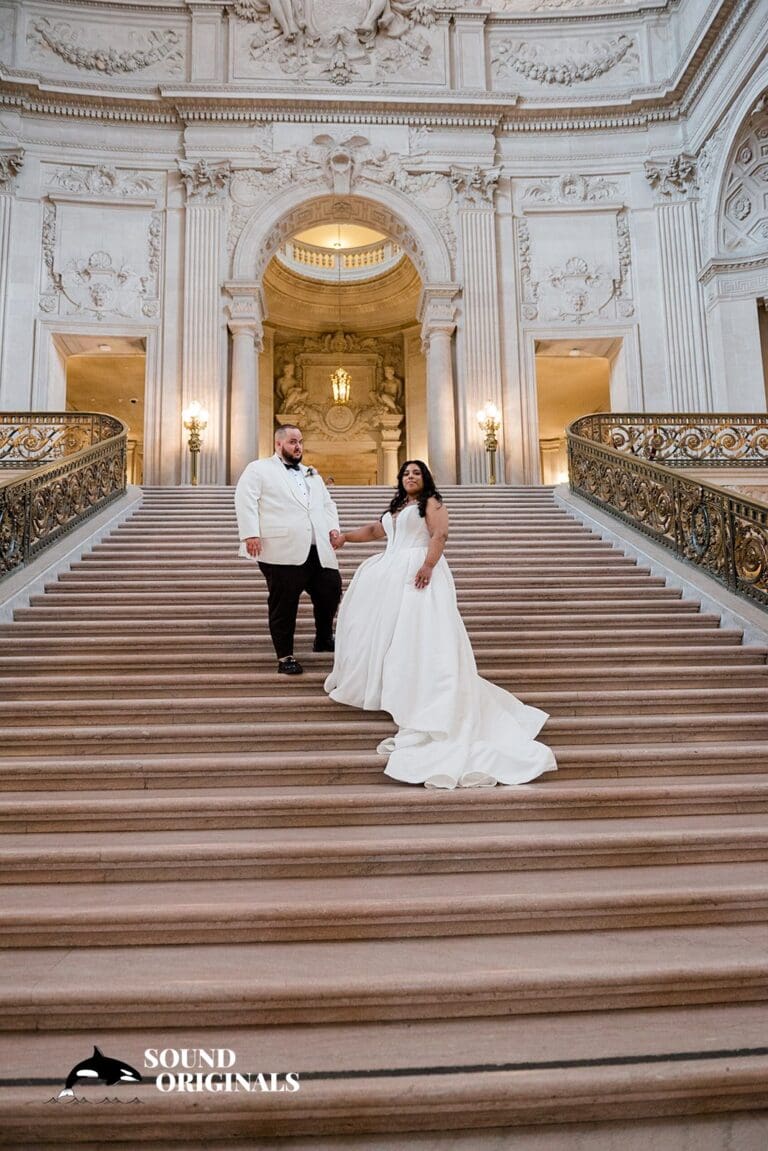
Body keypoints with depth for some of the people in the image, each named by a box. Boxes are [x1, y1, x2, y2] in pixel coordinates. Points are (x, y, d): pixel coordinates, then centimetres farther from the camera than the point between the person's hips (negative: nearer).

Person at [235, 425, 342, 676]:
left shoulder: (312, 475, 28)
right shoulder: (259, 469, 9)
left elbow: (328, 504, 27)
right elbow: (245, 501, -3)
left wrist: (333, 527, 7)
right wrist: (250, 534, -15)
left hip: (318, 551, 6)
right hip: (282, 551, -5)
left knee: (331, 591, 4)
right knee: (284, 604, -2)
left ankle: (323, 639, 28)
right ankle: (285, 657, 10)